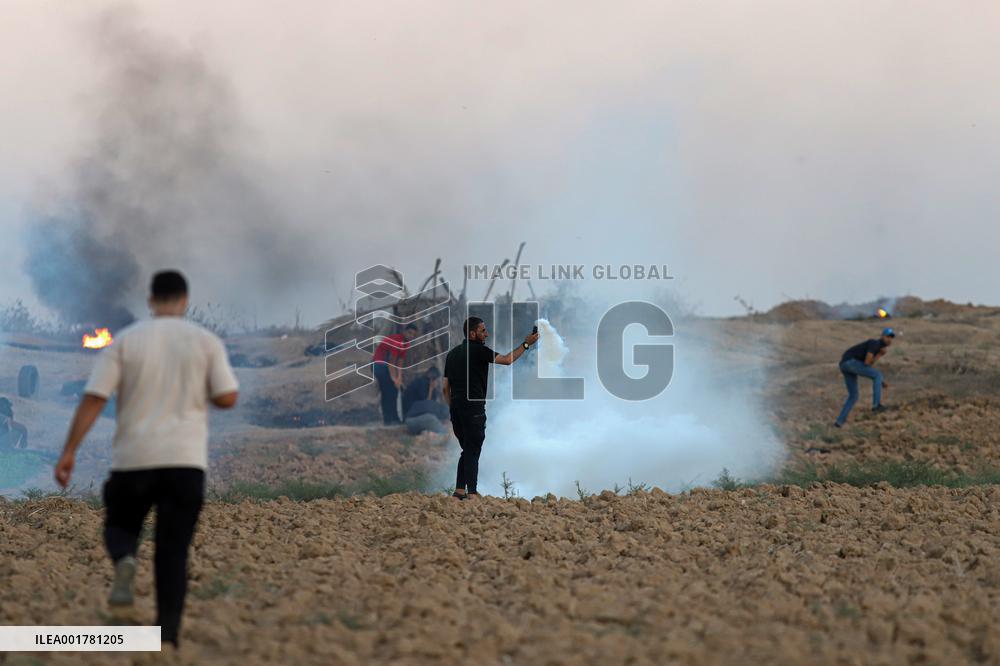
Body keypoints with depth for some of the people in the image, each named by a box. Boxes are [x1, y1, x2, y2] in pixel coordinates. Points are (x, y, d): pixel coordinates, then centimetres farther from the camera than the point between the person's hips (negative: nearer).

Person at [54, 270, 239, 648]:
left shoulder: (125, 340, 1)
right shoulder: (206, 341, 1)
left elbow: (93, 398, -4)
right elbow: (228, 398, -4)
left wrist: (69, 452, -2)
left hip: (133, 458, 0)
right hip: (185, 461, 0)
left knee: (120, 525, 20)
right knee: (173, 549, 6)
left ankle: (124, 563, -15)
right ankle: (167, 634, -3)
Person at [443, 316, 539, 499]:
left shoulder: (452, 354, 17)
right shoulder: (478, 350, -6)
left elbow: (446, 388, 17)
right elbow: (507, 360, -9)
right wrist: (526, 344, 0)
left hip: (456, 407, 7)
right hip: (473, 408, -7)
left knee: (467, 450, 15)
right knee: (472, 451, -6)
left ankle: (459, 491, 10)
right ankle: (472, 493, -10)